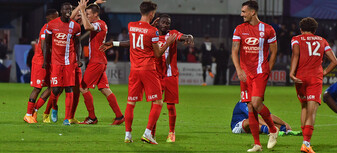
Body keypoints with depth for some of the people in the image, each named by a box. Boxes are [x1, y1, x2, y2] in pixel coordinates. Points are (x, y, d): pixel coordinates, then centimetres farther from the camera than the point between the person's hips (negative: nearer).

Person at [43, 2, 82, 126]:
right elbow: (47, 43, 8)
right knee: (56, 89, -6)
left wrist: (78, 59, 2)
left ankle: (67, 118, -1)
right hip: (56, 61, -1)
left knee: (69, 89, -4)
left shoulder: (75, 26, 2)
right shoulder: (52, 24, -1)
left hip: (69, 62, 1)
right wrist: (45, 60, 4)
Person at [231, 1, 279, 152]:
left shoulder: (267, 30, -1)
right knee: (250, 108, 1)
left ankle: (273, 130, 6)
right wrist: (239, 70, -14)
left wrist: (267, 71, 2)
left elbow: (273, 52, 7)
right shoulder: (239, 29, 6)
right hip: (245, 73, 3)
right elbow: (234, 51, 0)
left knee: (256, 103, -19)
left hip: (261, 72, -3)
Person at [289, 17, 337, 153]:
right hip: (316, 77, -1)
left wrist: (292, 73, -16)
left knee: (304, 107, 20)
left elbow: (296, 54, -10)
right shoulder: (322, 41, 18)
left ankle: (305, 140, 19)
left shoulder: (296, 39, 11)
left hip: (300, 77, 1)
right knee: (312, 111, -9)